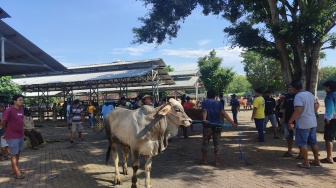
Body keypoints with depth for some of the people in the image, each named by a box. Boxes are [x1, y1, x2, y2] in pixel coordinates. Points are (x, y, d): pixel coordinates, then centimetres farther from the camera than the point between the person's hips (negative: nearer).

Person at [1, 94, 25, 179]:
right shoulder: (9, 110, -18)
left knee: (18, 153, 16)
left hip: (20, 135, 8)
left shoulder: (21, 110, 7)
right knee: (14, 154, 0)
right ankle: (17, 173, 6)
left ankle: (13, 169, 30)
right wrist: (9, 129, 3)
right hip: (12, 136, -8)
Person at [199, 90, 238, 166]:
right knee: (217, 143, 9)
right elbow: (223, 113, -3)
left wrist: (204, 119, -33)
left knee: (205, 142, 11)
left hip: (208, 125, -1)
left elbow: (204, 111, -16)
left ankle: (204, 160, 16)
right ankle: (217, 161, 11)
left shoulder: (204, 103, 4)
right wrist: (232, 122, -6)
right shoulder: (218, 103, 8)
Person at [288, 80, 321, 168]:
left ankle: (306, 163, 6)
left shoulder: (298, 96, -19)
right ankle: (316, 160, 27)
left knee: (302, 144, 2)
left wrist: (290, 121, -22)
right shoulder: (310, 94, 8)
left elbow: (298, 110, -27)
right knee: (313, 142, 18)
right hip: (313, 122, 8)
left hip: (303, 124, -8)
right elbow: (316, 106, 16)